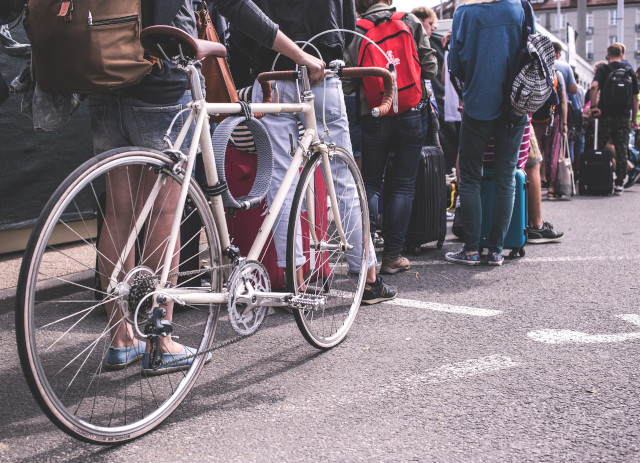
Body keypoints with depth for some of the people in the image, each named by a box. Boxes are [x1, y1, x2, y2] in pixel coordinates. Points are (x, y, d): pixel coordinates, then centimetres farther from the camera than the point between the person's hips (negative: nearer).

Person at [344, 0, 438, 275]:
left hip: (373, 115, 0)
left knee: (371, 182, 11)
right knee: (403, 183, 7)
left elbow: (347, 83, -5)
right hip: (412, 112, 0)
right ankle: (392, 256, 6)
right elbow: (430, 67, -1)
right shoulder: (410, 22, 1)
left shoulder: (356, 31, 0)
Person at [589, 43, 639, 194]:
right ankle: (619, 183, 4)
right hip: (623, 116, 2)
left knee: (599, 149, 7)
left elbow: (593, 86, -20)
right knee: (621, 150, 5)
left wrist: (593, 106, -14)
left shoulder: (603, 70, 0)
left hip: (606, 115, -2)